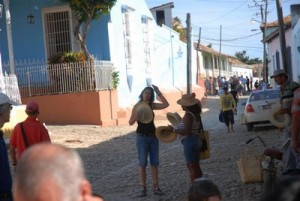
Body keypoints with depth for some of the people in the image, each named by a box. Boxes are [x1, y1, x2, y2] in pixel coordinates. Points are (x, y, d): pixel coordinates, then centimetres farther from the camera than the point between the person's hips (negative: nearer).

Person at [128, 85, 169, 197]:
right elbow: (131, 122, -10)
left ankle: (156, 187, 12)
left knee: (154, 163, 6)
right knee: (142, 163, 0)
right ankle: (143, 188, 7)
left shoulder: (152, 105, 5)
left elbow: (166, 104, -7)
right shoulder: (137, 106, -6)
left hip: (153, 136, 4)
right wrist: (137, 114, -27)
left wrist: (158, 93, -10)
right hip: (142, 137, -4)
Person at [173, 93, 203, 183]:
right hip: (197, 139, 10)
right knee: (196, 166, 19)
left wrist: (176, 130, -14)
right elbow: (200, 128, 18)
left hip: (189, 141, -10)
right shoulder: (196, 114, 9)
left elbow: (186, 131, -26)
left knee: (192, 167, -2)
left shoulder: (188, 115, -19)